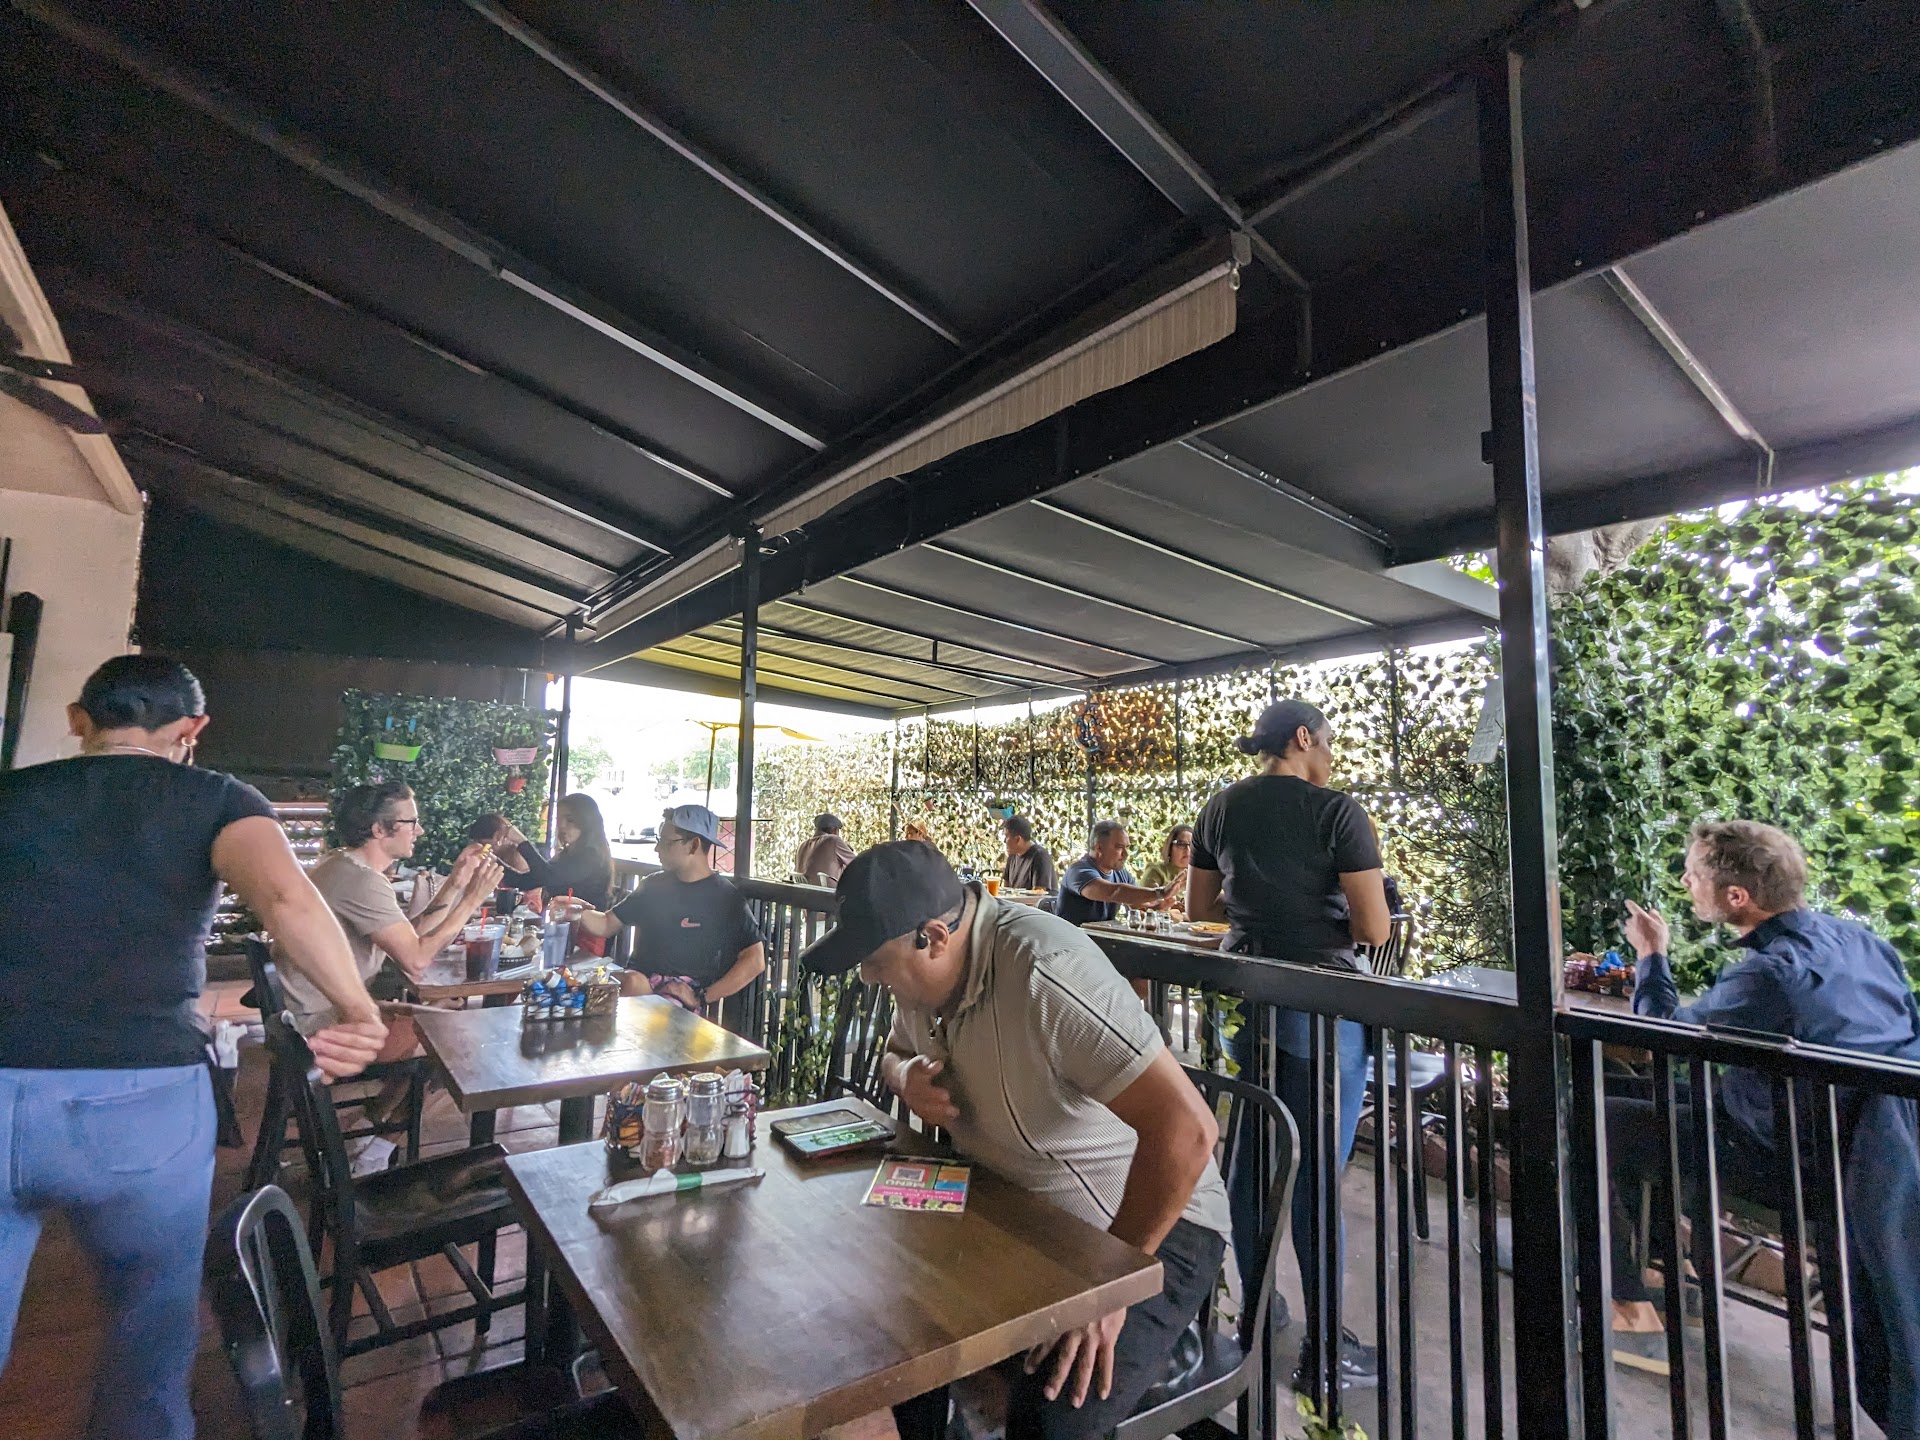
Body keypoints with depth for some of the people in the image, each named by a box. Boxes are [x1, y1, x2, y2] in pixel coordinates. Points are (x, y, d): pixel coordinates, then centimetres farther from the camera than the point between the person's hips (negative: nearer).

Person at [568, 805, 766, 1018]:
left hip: (685, 991, -3)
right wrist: (580, 912, -3)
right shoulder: (654, 885, 16)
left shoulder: (725, 898, -1)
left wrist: (701, 999, -13)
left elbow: (754, 961, -8)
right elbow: (607, 925, 19)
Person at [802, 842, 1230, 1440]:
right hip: (1013, 1206, 8)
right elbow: (896, 1051, 16)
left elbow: (1186, 1130, -35)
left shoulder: (1043, 970, -33)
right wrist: (908, 1076, -8)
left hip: (1143, 1222, -7)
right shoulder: (922, 967, -5)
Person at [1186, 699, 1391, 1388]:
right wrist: (1327, 913, 6)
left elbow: (1198, 908, 10)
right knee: (1317, 1174, 5)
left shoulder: (1220, 808, 4)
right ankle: (1323, 1346, 19)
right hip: (1320, 1001, -5)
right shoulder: (1337, 811, -13)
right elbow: (1374, 928, -14)